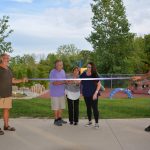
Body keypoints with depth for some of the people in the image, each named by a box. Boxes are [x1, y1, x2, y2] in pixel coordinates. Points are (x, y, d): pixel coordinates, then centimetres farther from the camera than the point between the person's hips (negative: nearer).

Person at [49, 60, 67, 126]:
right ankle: (56, 120, 16)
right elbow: (54, 83, -22)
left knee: (61, 106, 13)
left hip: (62, 92, 7)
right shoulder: (53, 72, -15)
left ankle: (60, 119, 27)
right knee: (56, 107, 3)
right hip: (55, 93, -7)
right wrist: (64, 82, -27)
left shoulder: (63, 71, 7)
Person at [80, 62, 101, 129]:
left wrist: (96, 93, -12)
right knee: (88, 108, 14)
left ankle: (96, 123, 6)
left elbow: (99, 85, -5)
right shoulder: (83, 74, 0)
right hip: (86, 94, 4)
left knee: (95, 108, -4)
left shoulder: (95, 75, -8)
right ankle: (90, 121, 28)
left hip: (93, 95, -4)